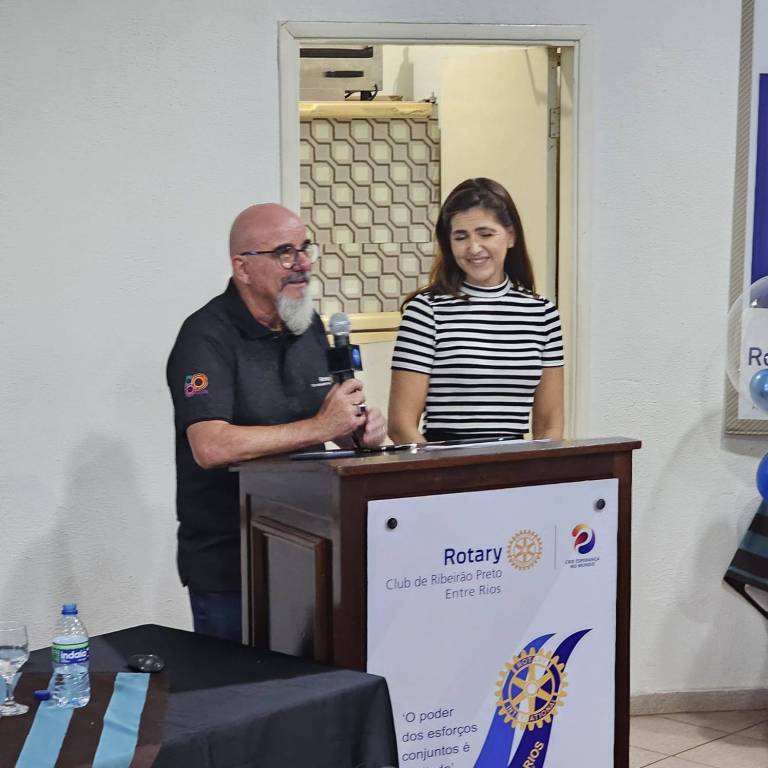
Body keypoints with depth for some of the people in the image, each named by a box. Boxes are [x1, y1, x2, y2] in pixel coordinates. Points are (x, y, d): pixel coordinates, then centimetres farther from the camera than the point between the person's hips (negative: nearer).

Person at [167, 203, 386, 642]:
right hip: (228, 568, -6)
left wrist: (361, 429, -5)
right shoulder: (208, 337, -16)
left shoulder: (309, 325, 8)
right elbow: (212, 448, -29)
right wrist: (319, 427, -26)